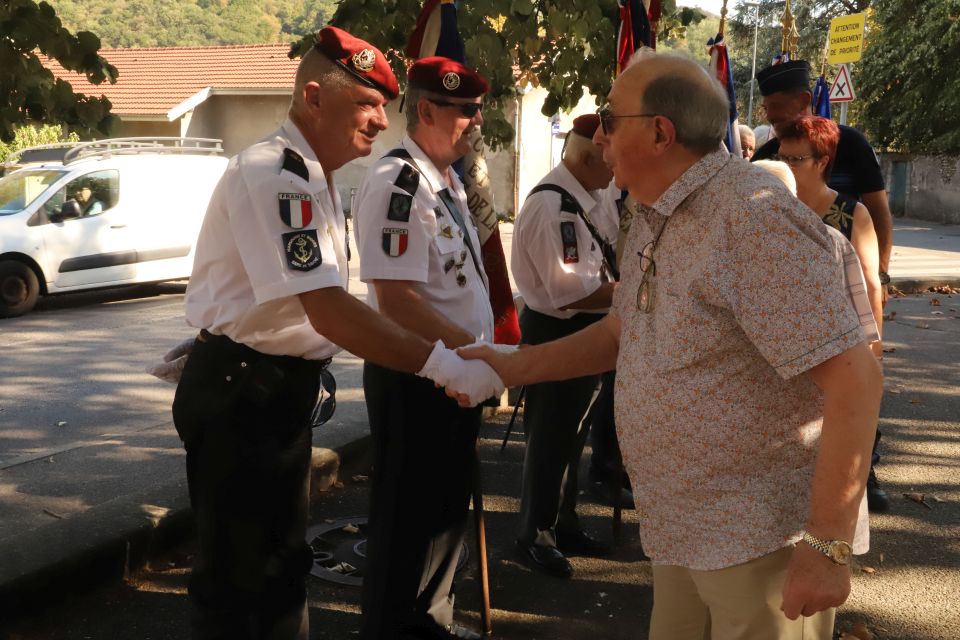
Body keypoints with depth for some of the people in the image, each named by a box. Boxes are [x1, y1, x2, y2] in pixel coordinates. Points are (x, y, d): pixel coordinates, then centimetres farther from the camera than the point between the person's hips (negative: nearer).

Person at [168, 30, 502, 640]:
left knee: (282, 564, 20)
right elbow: (329, 311, -31)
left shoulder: (317, 177, 11)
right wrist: (443, 365, -33)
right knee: (239, 576, 2)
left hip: (284, 386, 10)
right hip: (239, 393, -10)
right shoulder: (274, 176, -22)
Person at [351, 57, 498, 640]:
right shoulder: (397, 183, -20)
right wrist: (474, 351, -19)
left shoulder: (448, 180, 10)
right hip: (413, 376, -9)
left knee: (449, 503, 20)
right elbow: (397, 300, -26)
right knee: (407, 513, 4)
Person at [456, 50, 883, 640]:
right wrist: (512, 367, 13)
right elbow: (622, 332, 22)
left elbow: (854, 376, -25)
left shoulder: (753, 216, -21)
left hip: (762, 537, -8)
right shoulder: (653, 219, 8)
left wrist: (829, 546, -24)